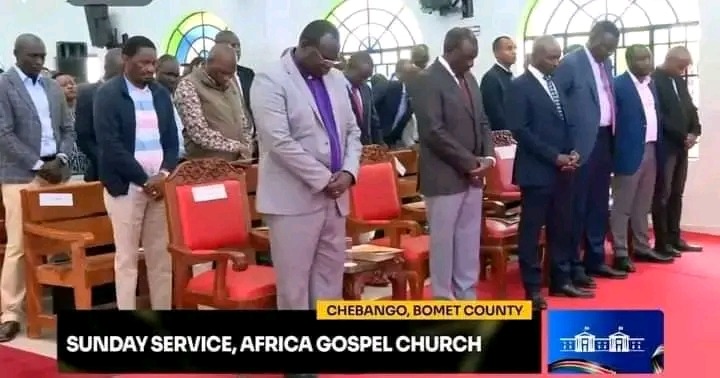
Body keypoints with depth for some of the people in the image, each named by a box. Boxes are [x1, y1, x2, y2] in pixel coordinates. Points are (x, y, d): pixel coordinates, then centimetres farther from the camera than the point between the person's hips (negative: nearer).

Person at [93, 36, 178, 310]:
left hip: (160, 184, 5)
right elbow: (110, 145, -12)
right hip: (126, 186, -4)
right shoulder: (107, 94, -4)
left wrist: (164, 174, -7)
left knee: (162, 257, 6)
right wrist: (144, 180, -14)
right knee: (127, 258, 2)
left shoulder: (161, 94, 11)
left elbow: (172, 139, 11)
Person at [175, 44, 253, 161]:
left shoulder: (231, 82, 11)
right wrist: (237, 146, -12)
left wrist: (246, 152, 3)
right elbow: (200, 133, -17)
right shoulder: (188, 86, -10)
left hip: (237, 163, 6)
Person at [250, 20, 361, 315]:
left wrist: (348, 171, -3)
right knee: (294, 280, 1)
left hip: (334, 195, 7)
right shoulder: (270, 81, -10)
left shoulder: (336, 79, 12)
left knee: (330, 276, 13)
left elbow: (352, 131, 15)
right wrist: (323, 179, -15)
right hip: (294, 198, -7)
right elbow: (279, 142, -18)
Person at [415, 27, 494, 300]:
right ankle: (443, 301, 14)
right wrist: (470, 162, -15)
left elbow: (482, 122, 16)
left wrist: (487, 157, -1)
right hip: (445, 177, -7)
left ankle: (467, 296, 24)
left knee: (469, 241, 13)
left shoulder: (469, 78, 13)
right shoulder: (428, 80, -12)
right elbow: (434, 132, -19)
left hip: (472, 175, 8)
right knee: (443, 241, 2)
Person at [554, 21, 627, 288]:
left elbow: (608, 99, 17)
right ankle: (573, 265, 9)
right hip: (582, 144, -8)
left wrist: (613, 137, 8)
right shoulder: (570, 63, -10)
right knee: (578, 206, 0)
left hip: (604, 141, 8)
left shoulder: (606, 64, 13)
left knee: (599, 205, 14)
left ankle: (595, 260, 25)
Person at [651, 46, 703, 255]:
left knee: (676, 194, 11)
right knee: (662, 195, -3)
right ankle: (662, 243, 2)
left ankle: (675, 239, 17)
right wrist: (682, 136, -15)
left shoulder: (680, 81, 16)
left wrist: (694, 132, -1)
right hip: (664, 145, -8)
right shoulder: (654, 80, -10)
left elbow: (690, 108, 17)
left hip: (681, 145, 8)